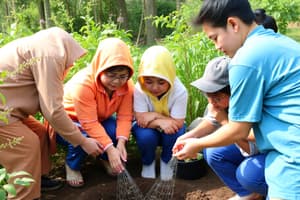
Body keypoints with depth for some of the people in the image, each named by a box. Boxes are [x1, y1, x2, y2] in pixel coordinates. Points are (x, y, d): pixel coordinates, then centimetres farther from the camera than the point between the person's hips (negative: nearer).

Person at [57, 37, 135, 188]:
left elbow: (125, 117, -20)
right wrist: (110, 149, -42)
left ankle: (104, 158, 8)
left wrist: (120, 143, -37)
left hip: (100, 120, 5)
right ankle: (72, 165, -2)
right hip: (68, 121, -4)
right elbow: (89, 124, -37)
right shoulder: (83, 84, -36)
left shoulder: (127, 85, -18)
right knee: (85, 138, -36)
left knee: (117, 132, -26)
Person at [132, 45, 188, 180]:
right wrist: (161, 122, -41)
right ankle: (148, 162, 4)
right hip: (149, 129, 0)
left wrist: (155, 116, -31)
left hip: (169, 128, 0)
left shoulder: (179, 91, -27)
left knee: (173, 132, -33)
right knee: (146, 136, -33)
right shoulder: (139, 89, -27)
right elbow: (141, 120, -26)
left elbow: (177, 123, -26)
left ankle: (166, 161, 2)